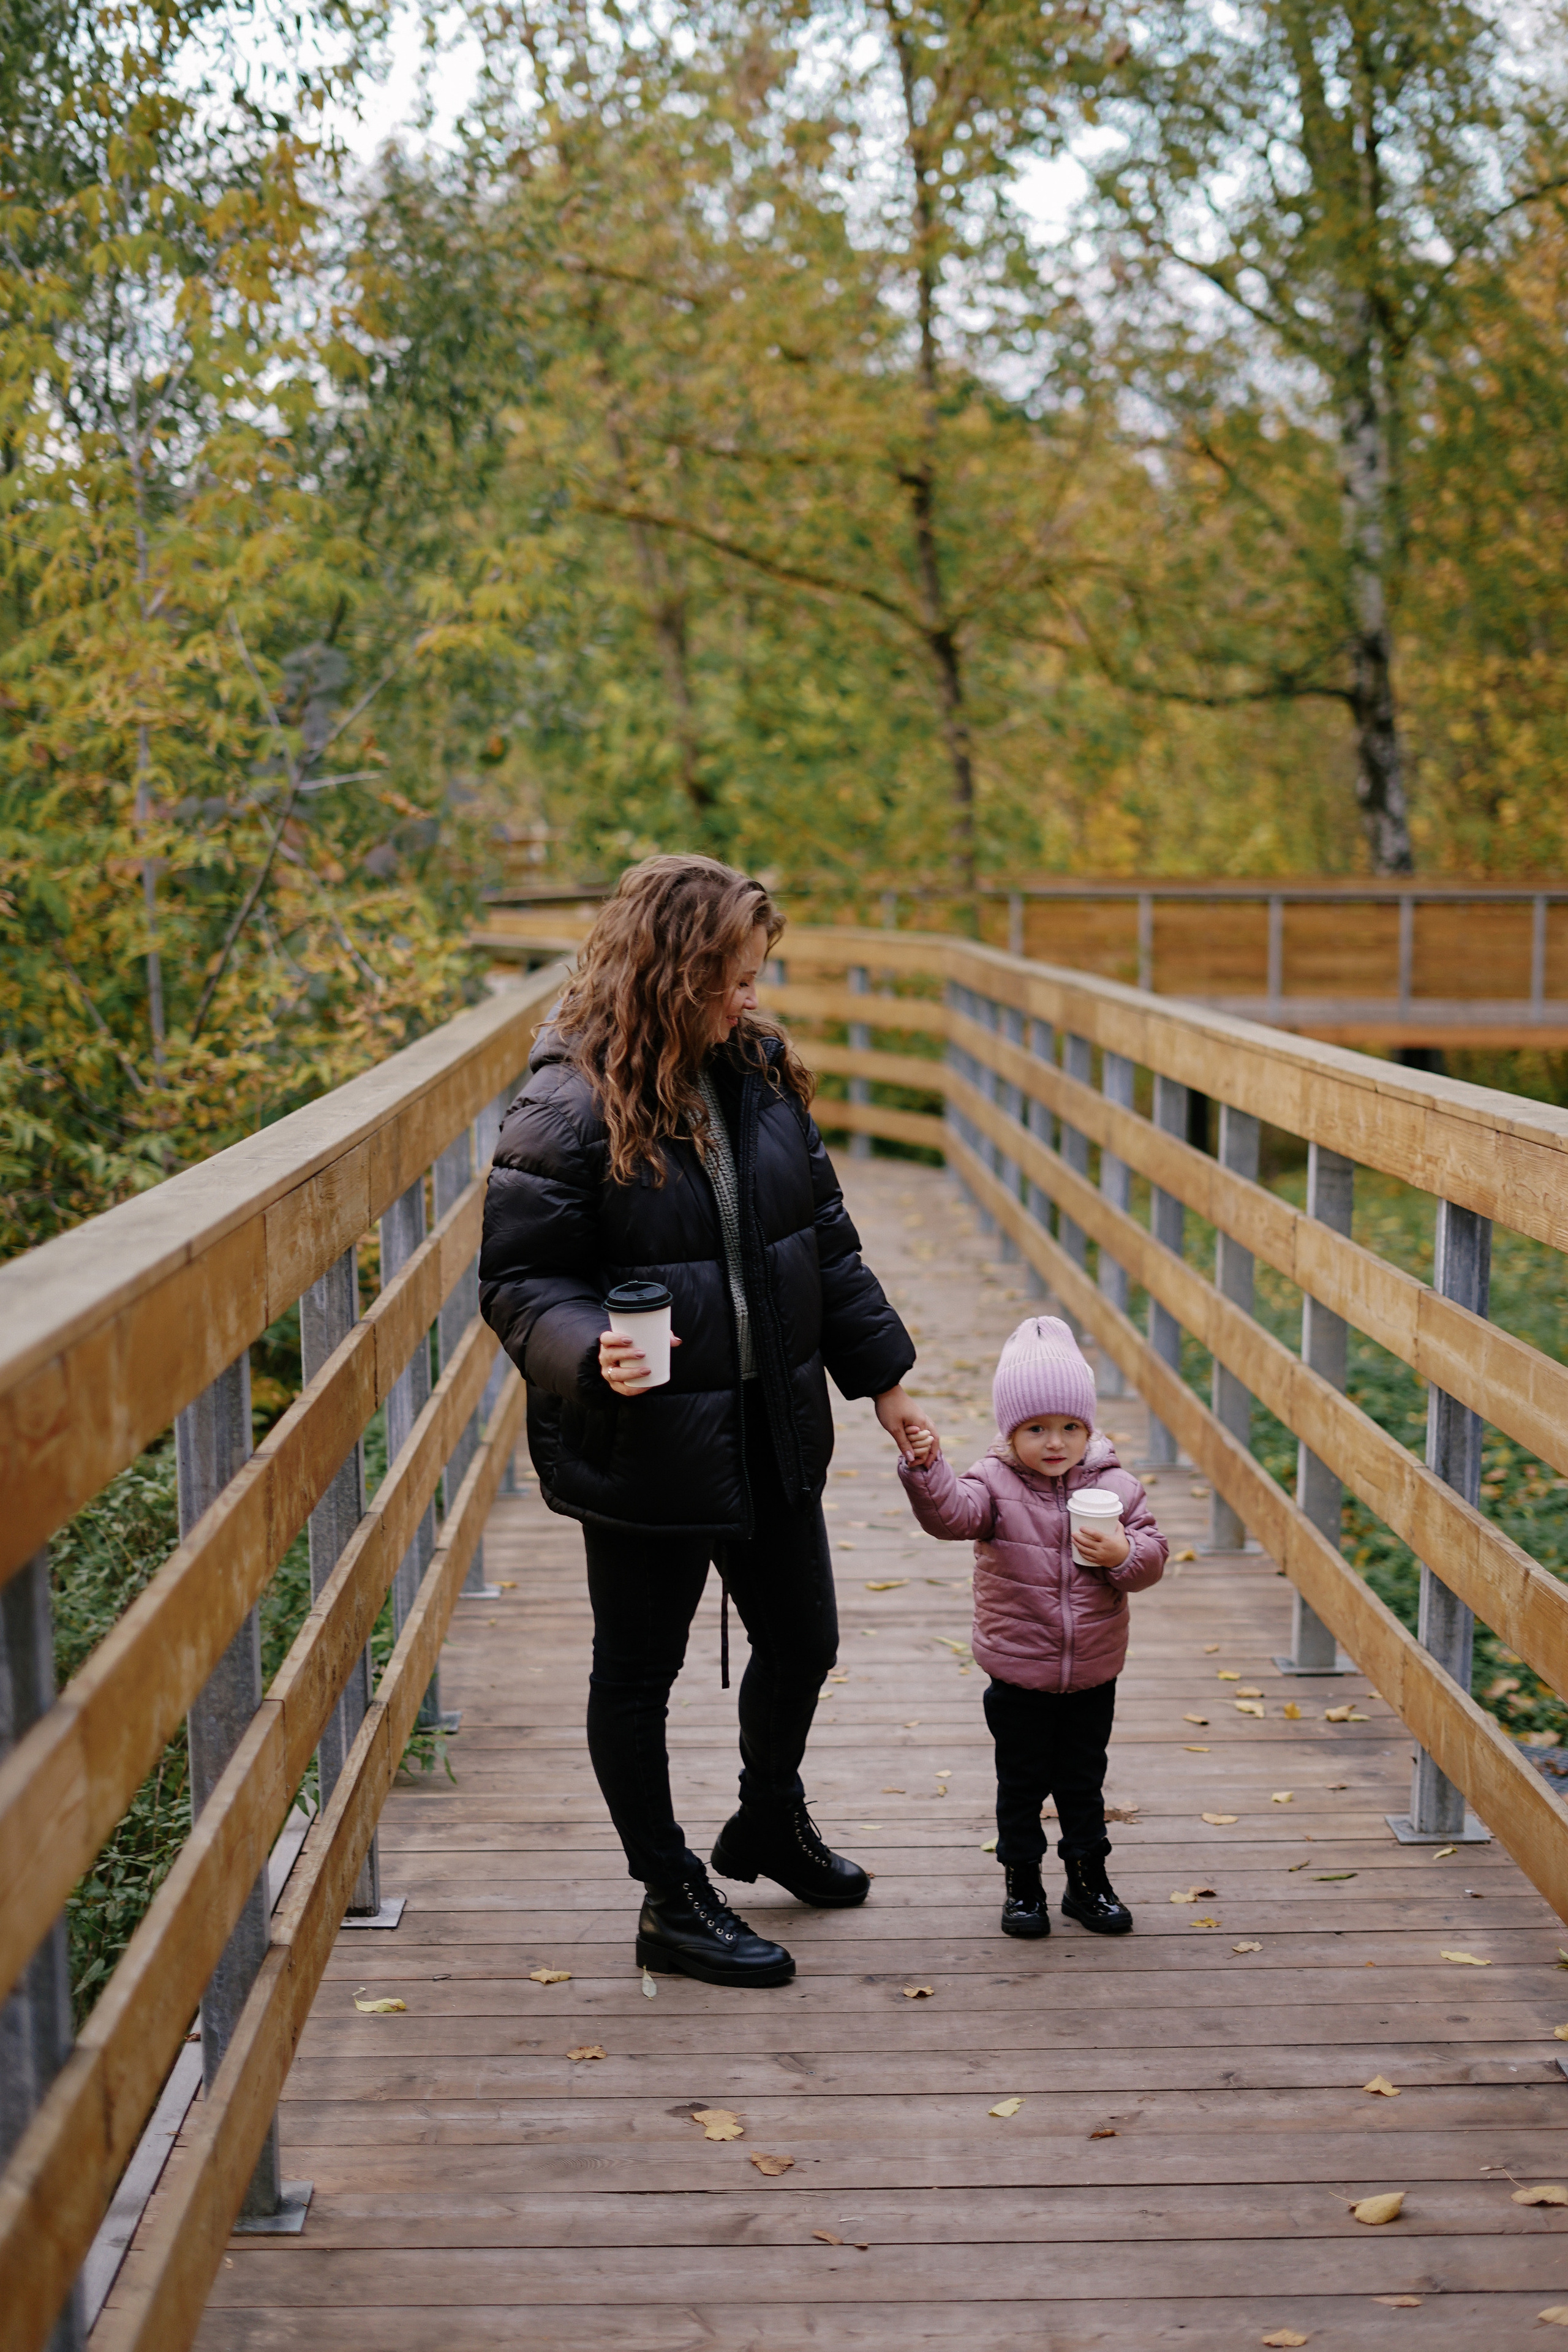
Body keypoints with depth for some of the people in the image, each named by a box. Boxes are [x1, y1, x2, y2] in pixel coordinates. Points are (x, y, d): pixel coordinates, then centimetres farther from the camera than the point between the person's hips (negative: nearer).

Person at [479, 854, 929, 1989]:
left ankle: (770, 1823, 47)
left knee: (803, 1640, 20)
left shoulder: (759, 1069, 3)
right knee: (638, 1674, 10)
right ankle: (673, 1902, 27)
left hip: (773, 1427, 7)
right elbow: (519, 1282, -14)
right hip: (645, 1447, -7)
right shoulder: (569, 1107, -18)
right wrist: (589, 1350, -33)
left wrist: (882, 1375, 13)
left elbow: (826, 1237, 11)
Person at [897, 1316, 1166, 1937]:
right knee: (1021, 1783, 10)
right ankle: (1022, 1884, 24)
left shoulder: (1115, 1487, -3)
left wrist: (1124, 1554, -21)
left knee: (1083, 1782, 15)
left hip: (1092, 1675, 2)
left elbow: (1152, 1558, 0)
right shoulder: (995, 1484, -10)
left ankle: (1088, 1880, 30)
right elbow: (951, 1514, -29)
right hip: (1018, 1676, -2)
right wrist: (926, 1468, -46)